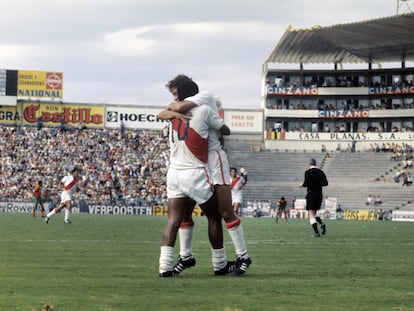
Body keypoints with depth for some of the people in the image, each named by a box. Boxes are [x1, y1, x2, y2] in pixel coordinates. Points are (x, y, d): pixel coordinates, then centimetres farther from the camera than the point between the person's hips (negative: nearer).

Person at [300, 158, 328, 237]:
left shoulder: (308, 172, -6)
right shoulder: (321, 172, 8)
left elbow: (306, 183, -15)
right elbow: (325, 183, 0)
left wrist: (303, 185, 7)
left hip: (311, 194, -5)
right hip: (319, 194, 5)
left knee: (311, 215, -2)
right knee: (314, 213, 19)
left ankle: (316, 232, -13)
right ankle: (322, 224, -8)